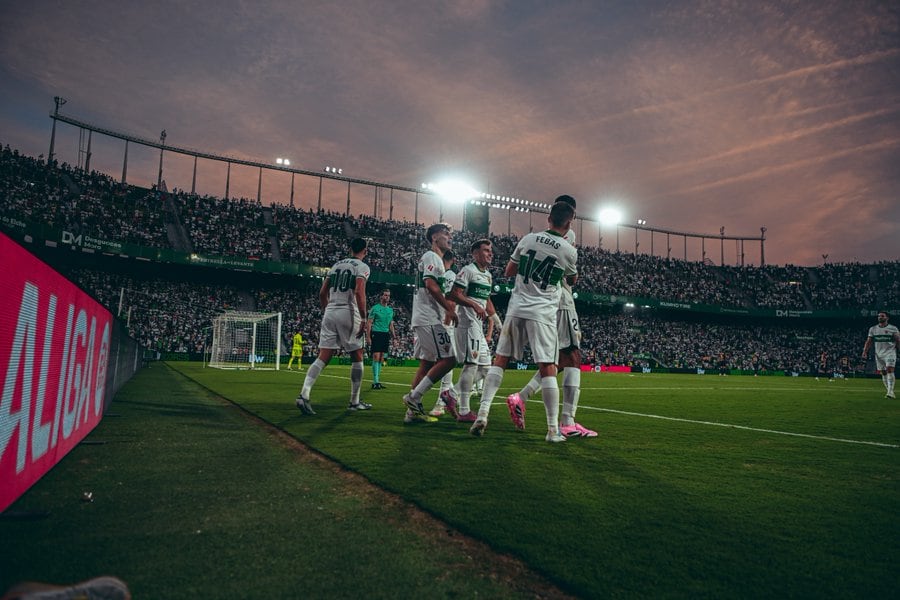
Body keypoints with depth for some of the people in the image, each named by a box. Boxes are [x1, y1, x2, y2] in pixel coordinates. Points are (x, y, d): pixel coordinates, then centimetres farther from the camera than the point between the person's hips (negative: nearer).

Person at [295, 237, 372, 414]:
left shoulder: (336, 265, 18)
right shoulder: (362, 267, -2)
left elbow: (322, 293, 15)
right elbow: (359, 292, -17)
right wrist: (364, 319, -16)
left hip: (329, 313, 6)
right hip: (349, 313, -5)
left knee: (323, 358, 2)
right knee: (357, 358, 9)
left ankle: (304, 394, -15)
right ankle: (354, 401, 16)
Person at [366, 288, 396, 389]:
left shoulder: (390, 310, 16)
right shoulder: (375, 308, -2)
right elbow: (369, 323, -4)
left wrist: (393, 335, 12)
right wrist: (368, 337, -11)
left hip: (386, 335, 6)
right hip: (376, 333, -6)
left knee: (381, 358, 7)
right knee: (376, 357, -10)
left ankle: (377, 380, 13)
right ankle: (375, 382, -8)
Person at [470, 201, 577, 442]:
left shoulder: (528, 239, 5)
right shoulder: (569, 251, 0)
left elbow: (508, 272, 13)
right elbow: (572, 280, 20)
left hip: (517, 309, 2)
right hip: (543, 314, -2)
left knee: (500, 360, 8)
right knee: (547, 368, 0)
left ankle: (483, 413, 1)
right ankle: (553, 429, 2)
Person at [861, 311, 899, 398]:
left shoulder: (893, 328, 2)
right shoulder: (873, 329, 9)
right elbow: (868, 341, 9)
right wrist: (864, 352, 0)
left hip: (890, 352, -3)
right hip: (879, 354, 3)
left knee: (890, 370, -18)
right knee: (883, 373, 5)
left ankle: (890, 391, -20)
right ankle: (889, 391, 14)